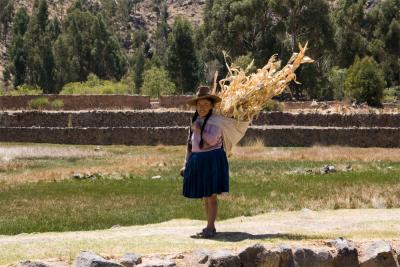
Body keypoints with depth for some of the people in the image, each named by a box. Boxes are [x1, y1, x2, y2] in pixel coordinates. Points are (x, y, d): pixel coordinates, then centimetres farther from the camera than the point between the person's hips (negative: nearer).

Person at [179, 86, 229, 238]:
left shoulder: (215, 120, -8)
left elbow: (212, 140, -21)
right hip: (197, 161, 7)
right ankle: (210, 226, 20)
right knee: (204, 196, 11)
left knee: (211, 196, -8)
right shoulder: (195, 121, 13)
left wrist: (198, 130, -13)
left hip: (212, 160, -7)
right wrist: (186, 164, 15)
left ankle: (210, 228, -9)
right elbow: (190, 143, 17)